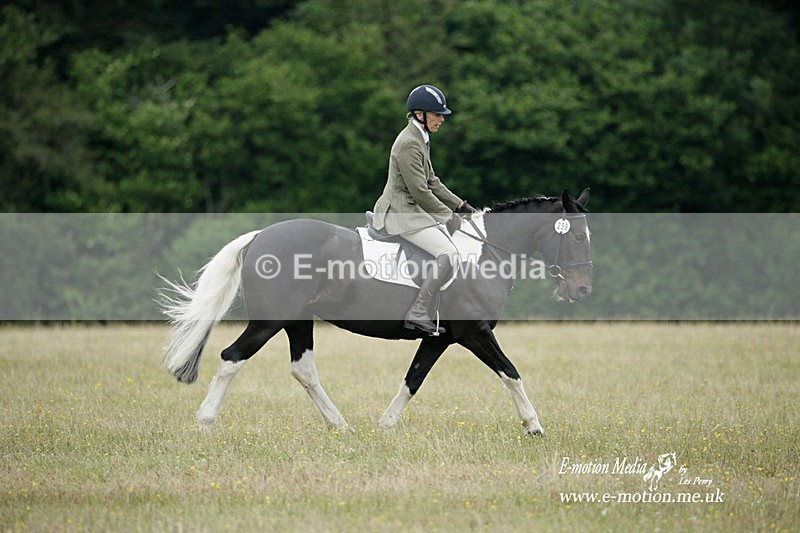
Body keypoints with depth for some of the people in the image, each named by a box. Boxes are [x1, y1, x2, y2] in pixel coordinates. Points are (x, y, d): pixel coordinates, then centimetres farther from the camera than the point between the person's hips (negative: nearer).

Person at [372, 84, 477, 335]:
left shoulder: (420, 139, 14)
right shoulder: (409, 143, -18)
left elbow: (432, 182, 20)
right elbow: (420, 192, -19)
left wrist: (461, 205, 12)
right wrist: (449, 216, -11)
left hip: (413, 209, 11)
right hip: (402, 214, -11)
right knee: (449, 253, -22)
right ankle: (417, 313, -22)